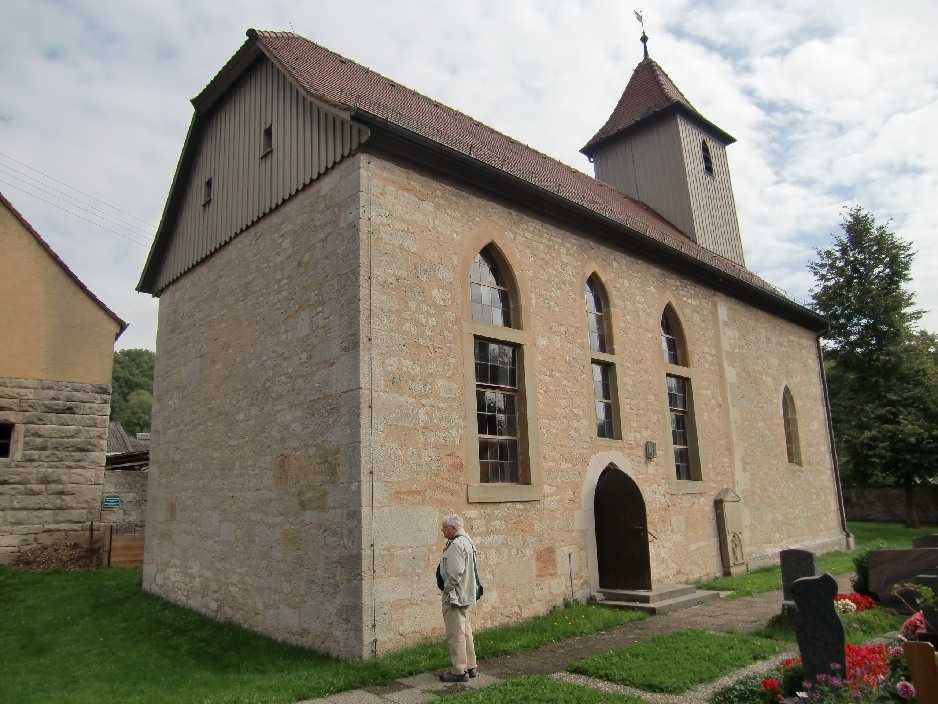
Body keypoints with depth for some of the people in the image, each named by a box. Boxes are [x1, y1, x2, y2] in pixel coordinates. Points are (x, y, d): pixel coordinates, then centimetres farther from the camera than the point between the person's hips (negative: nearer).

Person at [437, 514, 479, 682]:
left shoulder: (456, 545, -20)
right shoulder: (467, 541, 13)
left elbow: (455, 572, -26)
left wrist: (447, 590, -14)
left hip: (455, 595, -11)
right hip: (465, 596, 11)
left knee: (455, 634, -2)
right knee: (465, 632, 18)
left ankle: (459, 671, 5)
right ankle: (470, 667, 26)